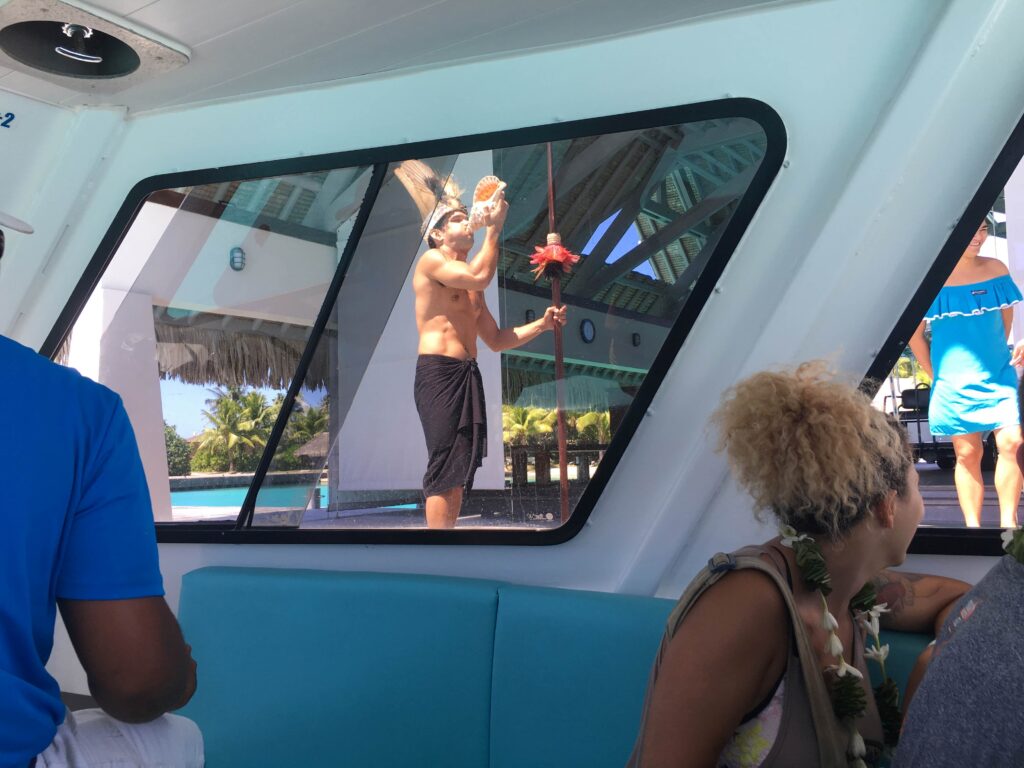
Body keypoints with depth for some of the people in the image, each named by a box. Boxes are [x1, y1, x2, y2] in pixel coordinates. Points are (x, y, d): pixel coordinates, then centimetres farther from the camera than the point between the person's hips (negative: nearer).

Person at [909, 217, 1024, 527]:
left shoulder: (996, 269, 4)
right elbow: (914, 334, 1)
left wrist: (993, 356, 10)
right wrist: (935, 373, 3)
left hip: (998, 376, 2)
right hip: (955, 382, -2)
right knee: (967, 453, 2)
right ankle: (972, 526, 9)